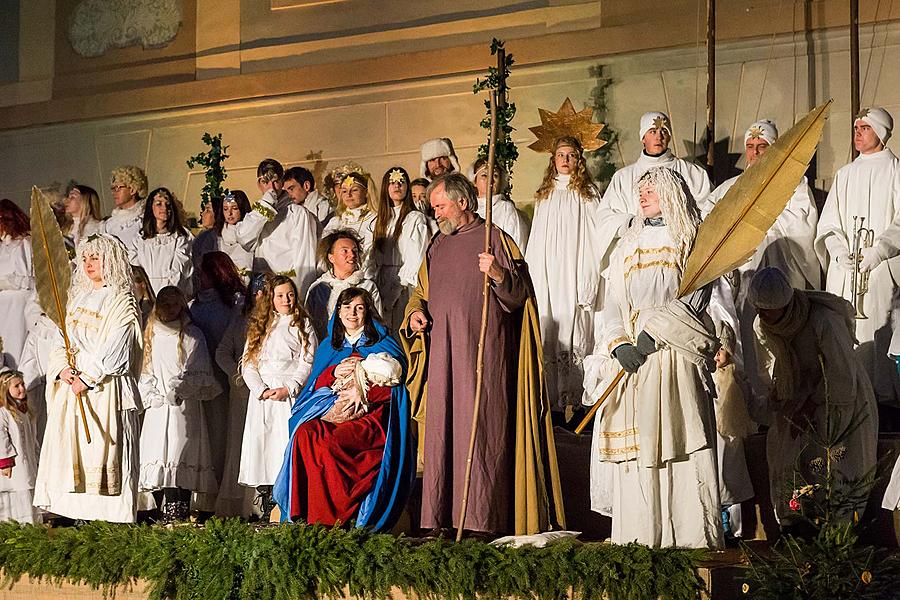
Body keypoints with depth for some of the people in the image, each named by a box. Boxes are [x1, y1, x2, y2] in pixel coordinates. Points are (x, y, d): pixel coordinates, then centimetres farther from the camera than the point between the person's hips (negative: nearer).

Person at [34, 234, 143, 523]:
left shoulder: (121, 301, -4)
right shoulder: (79, 296, 16)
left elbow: (114, 350, -12)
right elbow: (63, 339, 12)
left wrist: (87, 378, -16)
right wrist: (62, 368, -6)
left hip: (105, 388, -7)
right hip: (71, 382, 7)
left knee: (103, 450, -8)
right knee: (69, 450, 3)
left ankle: (109, 518, -5)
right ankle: (77, 513, 7)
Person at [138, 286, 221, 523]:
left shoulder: (192, 335, 6)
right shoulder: (151, 334, 17)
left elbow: (200, 373, 0)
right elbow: (145, 370, 15)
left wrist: (177, 390, -10)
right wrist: (151, 396, 0)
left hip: (184, 406, -4)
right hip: (157, 406, 4)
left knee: (180, 456, -14)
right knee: (156, 454, -4)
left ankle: (177, 514, -17)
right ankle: (163, 512, -2)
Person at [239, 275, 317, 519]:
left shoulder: (302, 324, 10)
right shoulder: (258, 326, 16)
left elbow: (308, 362, 1)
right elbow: (248, 363, 10)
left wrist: (288, 389, -11)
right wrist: (261, 390, -6)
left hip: (292, 395, -3)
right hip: (262, 396, 3)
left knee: (289, 443, -13)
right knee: (261, 443, -5)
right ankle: (267, 510, -3)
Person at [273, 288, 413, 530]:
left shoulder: (382, 345, 11)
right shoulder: (328, 346, 24)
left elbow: (390, 388, 2)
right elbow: (315, 385, 19)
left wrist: (360, 393, -10)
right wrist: (334, 373, 0)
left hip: (368, 418, -4)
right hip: (330, 414, 4)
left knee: (331, 442, -34)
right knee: (305, 435, -30)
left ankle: (331, 518, -30)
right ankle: (304, 514, -30)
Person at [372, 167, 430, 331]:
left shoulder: (415, 219, -4)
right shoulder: (381, 220, 16)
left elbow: (415, 260, -10)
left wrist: (400, 283, -13)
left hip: (404, 287, -6)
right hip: (382, 285, 6)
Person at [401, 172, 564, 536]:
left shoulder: (495, 239, 0)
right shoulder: (438, 246, 18)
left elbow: (519, 295, -7)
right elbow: (421, 292, 28)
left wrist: (498, 274, -26)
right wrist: (415, 312, 7)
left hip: (483, 353, -6)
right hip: (442, 354, 6)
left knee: (479, 429, -8)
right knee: (441, 431, 4)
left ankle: (482, 520, -5)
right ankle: (440, 520, 8)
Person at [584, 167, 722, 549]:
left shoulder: (693, 242, 9)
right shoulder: (628, 246, 21)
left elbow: (693, 297, -4)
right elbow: (613, 303, 13)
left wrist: (654, 330, -15)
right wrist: (618, 343, -5)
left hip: (677, 357, -4)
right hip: (631, 357, 4)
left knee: (680, 443, -10)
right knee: (634, 446, -2)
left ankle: (692, 535, -9)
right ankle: (638, 538, -1)